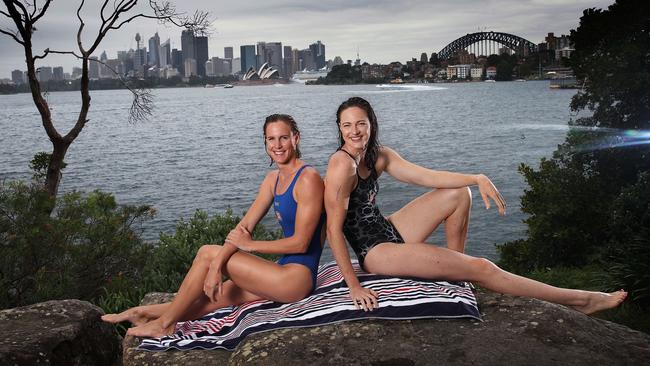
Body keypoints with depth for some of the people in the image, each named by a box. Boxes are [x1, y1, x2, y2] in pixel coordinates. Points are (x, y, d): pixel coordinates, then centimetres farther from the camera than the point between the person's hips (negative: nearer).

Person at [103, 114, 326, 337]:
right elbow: (244, 227, 2)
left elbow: (300, 242, -16)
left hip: (299, 276, -7)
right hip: (285, 271, 7)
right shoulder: (273, 179, 11)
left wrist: (250, 245, -6)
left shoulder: (308, 179, -14)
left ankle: (165, 323, 4)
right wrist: (216, 267, -11)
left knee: (207, 253, -7)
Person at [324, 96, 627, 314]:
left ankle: (454, 267, 12)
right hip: (375, 252, -9)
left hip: (388, 232, 9)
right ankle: (579, 301, 3)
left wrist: (477, 179, -9)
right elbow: (334, 229, -24)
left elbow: (426, 176, 2)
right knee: (482, 269, -9)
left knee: (458, 194, 11)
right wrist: (353, 286, -27)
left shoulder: (378, 156, 2)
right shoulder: (342, 164, -22)